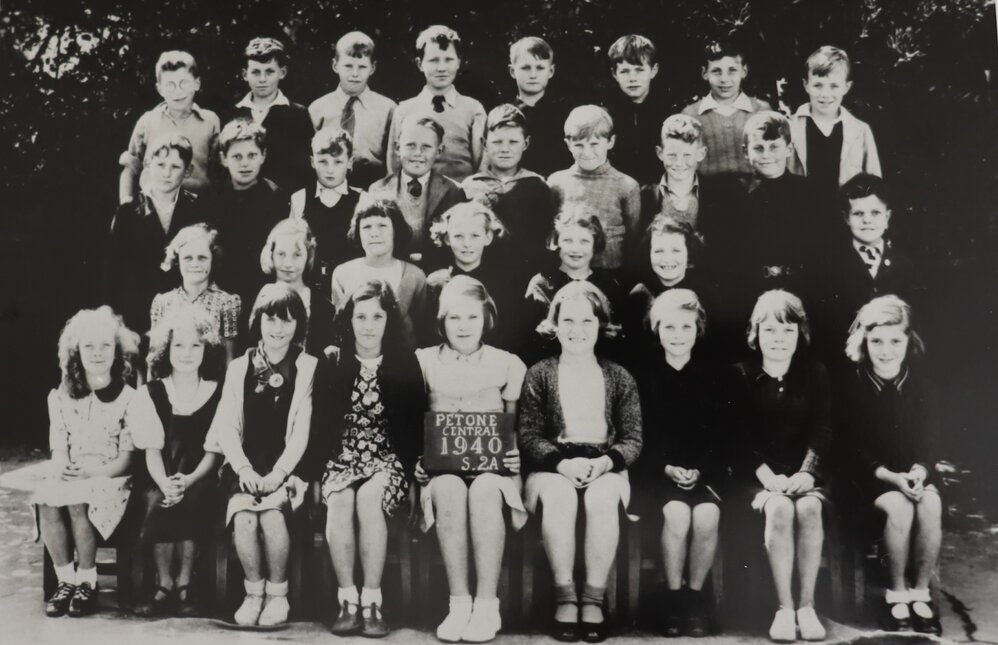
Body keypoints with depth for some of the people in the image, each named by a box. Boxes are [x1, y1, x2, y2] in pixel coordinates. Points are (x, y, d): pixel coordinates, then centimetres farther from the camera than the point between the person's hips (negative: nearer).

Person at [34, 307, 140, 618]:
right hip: (71, 479, 3)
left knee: (78, 503, -33)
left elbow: (126, 459, -5)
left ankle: (88, 581, -14)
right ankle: (66, 579, -14)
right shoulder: (60, 397, 8)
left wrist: (88, 472, -20)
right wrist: (60, 473, -17)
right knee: (46, 500, -30)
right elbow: (58, 451, 6)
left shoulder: (129, 399, -3)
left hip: (111, 479, -3)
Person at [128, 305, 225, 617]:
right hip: (161, 480, 1)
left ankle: (184, 584, -16)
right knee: (157, 500, -30)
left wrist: (189, 480, -20)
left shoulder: (218, 394, 3)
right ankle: (163, 585, -16)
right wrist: (164, 483, -22)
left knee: (191, 501, -31)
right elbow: (152, 450, -2)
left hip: (201, 482, -1)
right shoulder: (152, 394, 7)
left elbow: (214, 451, -1)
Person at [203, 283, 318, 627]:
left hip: (286, 469, -2)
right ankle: (253, 593, -4)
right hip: (245, 468, 2)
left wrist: (277, 473, -17)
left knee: (272, 515, -29)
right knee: (243, 517, -26)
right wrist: (245, 469, -13)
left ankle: (278, 594, -6)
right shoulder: (239, 368, 11)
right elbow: (228, 428, 3)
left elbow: (301, 432, -4)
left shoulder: (308, 367, 3)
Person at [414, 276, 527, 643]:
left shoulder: (508, 365, 10)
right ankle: (459, 604, -29)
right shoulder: (423, 362, 10)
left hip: (493, 466, 0)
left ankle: (487, 605, -31)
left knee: (485, 490, -36)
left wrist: (519, 455, -9)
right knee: (448, 490, -35)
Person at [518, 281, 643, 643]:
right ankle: (564, 596, -24)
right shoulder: (539, 375, 7)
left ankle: (594, 598, -24)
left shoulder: (620, 378, 9)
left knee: (602, 498, -34)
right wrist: (562, 463, -19)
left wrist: (604, 462, -16)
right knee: (559, 495, -35)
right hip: (553, 467, 0)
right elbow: (529, 437, -1)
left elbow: (633, 440, 5)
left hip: (605, 468, 1)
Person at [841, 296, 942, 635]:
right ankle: (897, 594, -11)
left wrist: (918, 473, -19)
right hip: (871, 473, -2)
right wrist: (892, 476, -22)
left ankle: (921, 592, -11)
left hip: (914, 472, 3)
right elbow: (855, 449, -8)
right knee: (899, 507, -30)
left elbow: (929, 442, 1)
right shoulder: (853, 385, -10)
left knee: (930, 504, -28)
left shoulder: (921, 382, -2)